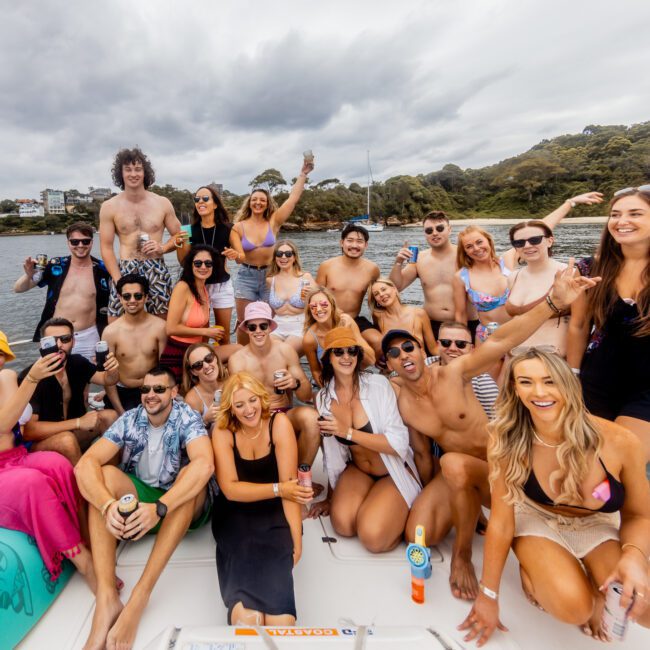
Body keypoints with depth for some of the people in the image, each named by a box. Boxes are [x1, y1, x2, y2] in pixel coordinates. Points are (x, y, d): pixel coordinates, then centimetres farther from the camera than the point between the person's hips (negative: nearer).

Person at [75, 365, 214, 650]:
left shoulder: (187, 417, -17)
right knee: (105, 474, -24)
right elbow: (85, 464, -20)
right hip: (137, 500, 3)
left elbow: (204, 464, -36)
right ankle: (106, 597, -35)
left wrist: (159, 508, -47)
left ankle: (140, 595, -36)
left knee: (190, 476, -34)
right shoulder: (129, 420, -7)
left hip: (182, 504, -3)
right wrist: (108, 504, -39)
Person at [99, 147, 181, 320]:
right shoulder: (109, 207, 2)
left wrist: (162, 248, -9)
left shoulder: (163, 203, 4)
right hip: (124, 271, 0)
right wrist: (119, 281, -10)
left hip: (157, 271, 1)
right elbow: (106, 247, 0)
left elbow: (178, 236, 11)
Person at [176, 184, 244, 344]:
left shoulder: (228, 229, -5)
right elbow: (183, 262, 1)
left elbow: (242, 257, -5)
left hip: (222, 286, 0)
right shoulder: (191, 229, -2)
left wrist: (235, 255, -28)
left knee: (224, 335, 7)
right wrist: (180, 244, -17)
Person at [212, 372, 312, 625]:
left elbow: (289, 483, -17)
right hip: (235, 512, 1)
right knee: (244, 556, -29)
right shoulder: (223, 432, -9)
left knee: (276, 558, -28)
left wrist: (296, 539, -23)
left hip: (273, 510, 0)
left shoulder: (279, 423, -13)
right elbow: (230, 489, -14)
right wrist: (278, 489, -27)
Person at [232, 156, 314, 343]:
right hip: (246, 276, -1)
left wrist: (303, 174, -12)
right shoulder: (239, 227, -4)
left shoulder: (274, 222, -3)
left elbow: (293, 198, -8)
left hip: (269, 276, 1)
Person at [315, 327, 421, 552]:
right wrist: (332, 493, 13)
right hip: (357, 470, 4)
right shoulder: (323, 398, -5)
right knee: (343, 524, -21)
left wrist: (348, 432, -26)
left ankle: (398, 513, 9)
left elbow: (399, 443, -22)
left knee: (373, 537, -22)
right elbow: (332, 453, 7)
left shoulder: (378, 384, -19)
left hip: (394, 473, -3)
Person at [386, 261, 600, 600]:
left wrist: (554, 301, -48)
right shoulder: (400, 403, -6)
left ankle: (462, 557, -14)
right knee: (418, 534, -13)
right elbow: (422, 454, 6)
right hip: (451, 473, 5)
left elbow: (501, 341, -35)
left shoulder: (453, 374, -19)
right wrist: (430, 497, 14)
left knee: (453, 463, -38)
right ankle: (469, 506, 15)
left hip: (495, 468, -4)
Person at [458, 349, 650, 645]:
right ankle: (533, 570, 5)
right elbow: (501, 520, -17)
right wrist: (488, 595, -10)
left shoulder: (619, 442, -24)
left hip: (599, 527, 2)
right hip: (537, 520, -2)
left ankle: (592, 587, 9)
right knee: (572, 606, -28)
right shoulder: (507, 441, -26)